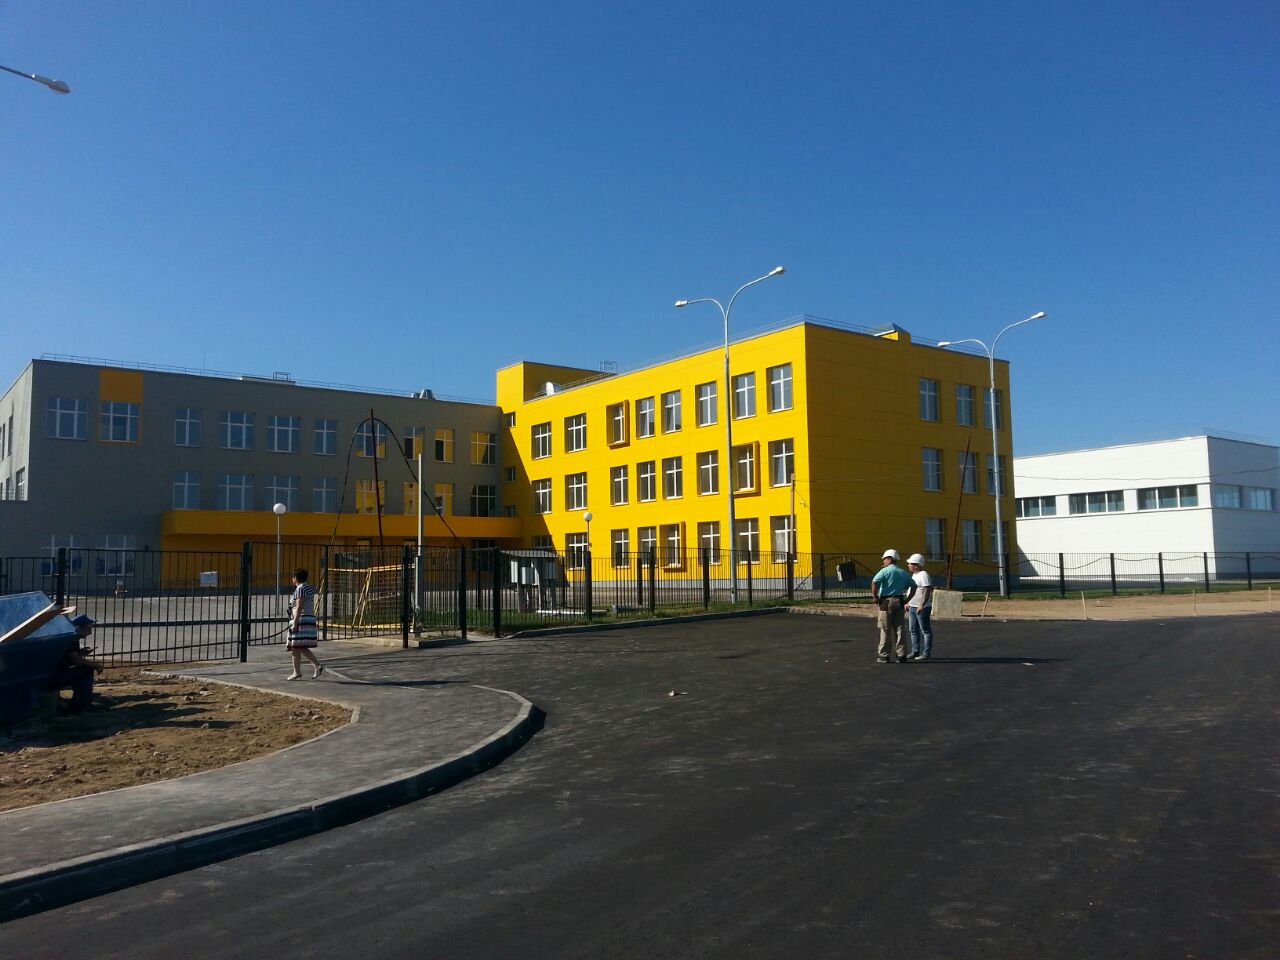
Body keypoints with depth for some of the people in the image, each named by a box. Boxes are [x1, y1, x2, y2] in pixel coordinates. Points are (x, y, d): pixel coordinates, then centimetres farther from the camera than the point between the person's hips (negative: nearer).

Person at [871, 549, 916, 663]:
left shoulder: (885, 571, -6)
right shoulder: (903, 573, 13)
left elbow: (874, 582, -21)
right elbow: (913, 586, 16)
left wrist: (875, 597, -11)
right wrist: (906, 599, 11)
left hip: (886, 602, -5)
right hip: (899, 602, 5)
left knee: (885, 630, 0)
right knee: (899, 630, 7)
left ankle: (883, 656, 3)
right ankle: (901, 655, 7)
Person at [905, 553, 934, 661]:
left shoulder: (924, 575, -14)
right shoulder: (914, 575, 15)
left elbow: (927, 591, -21)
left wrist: (922, 605, -27)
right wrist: (908, 603, 22)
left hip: (922, 607, -10)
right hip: (912, 607, 10)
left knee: (925, 630, -3)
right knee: (913, 630, 11)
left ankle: (926, 653, 1)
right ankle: (915, 651, 17)